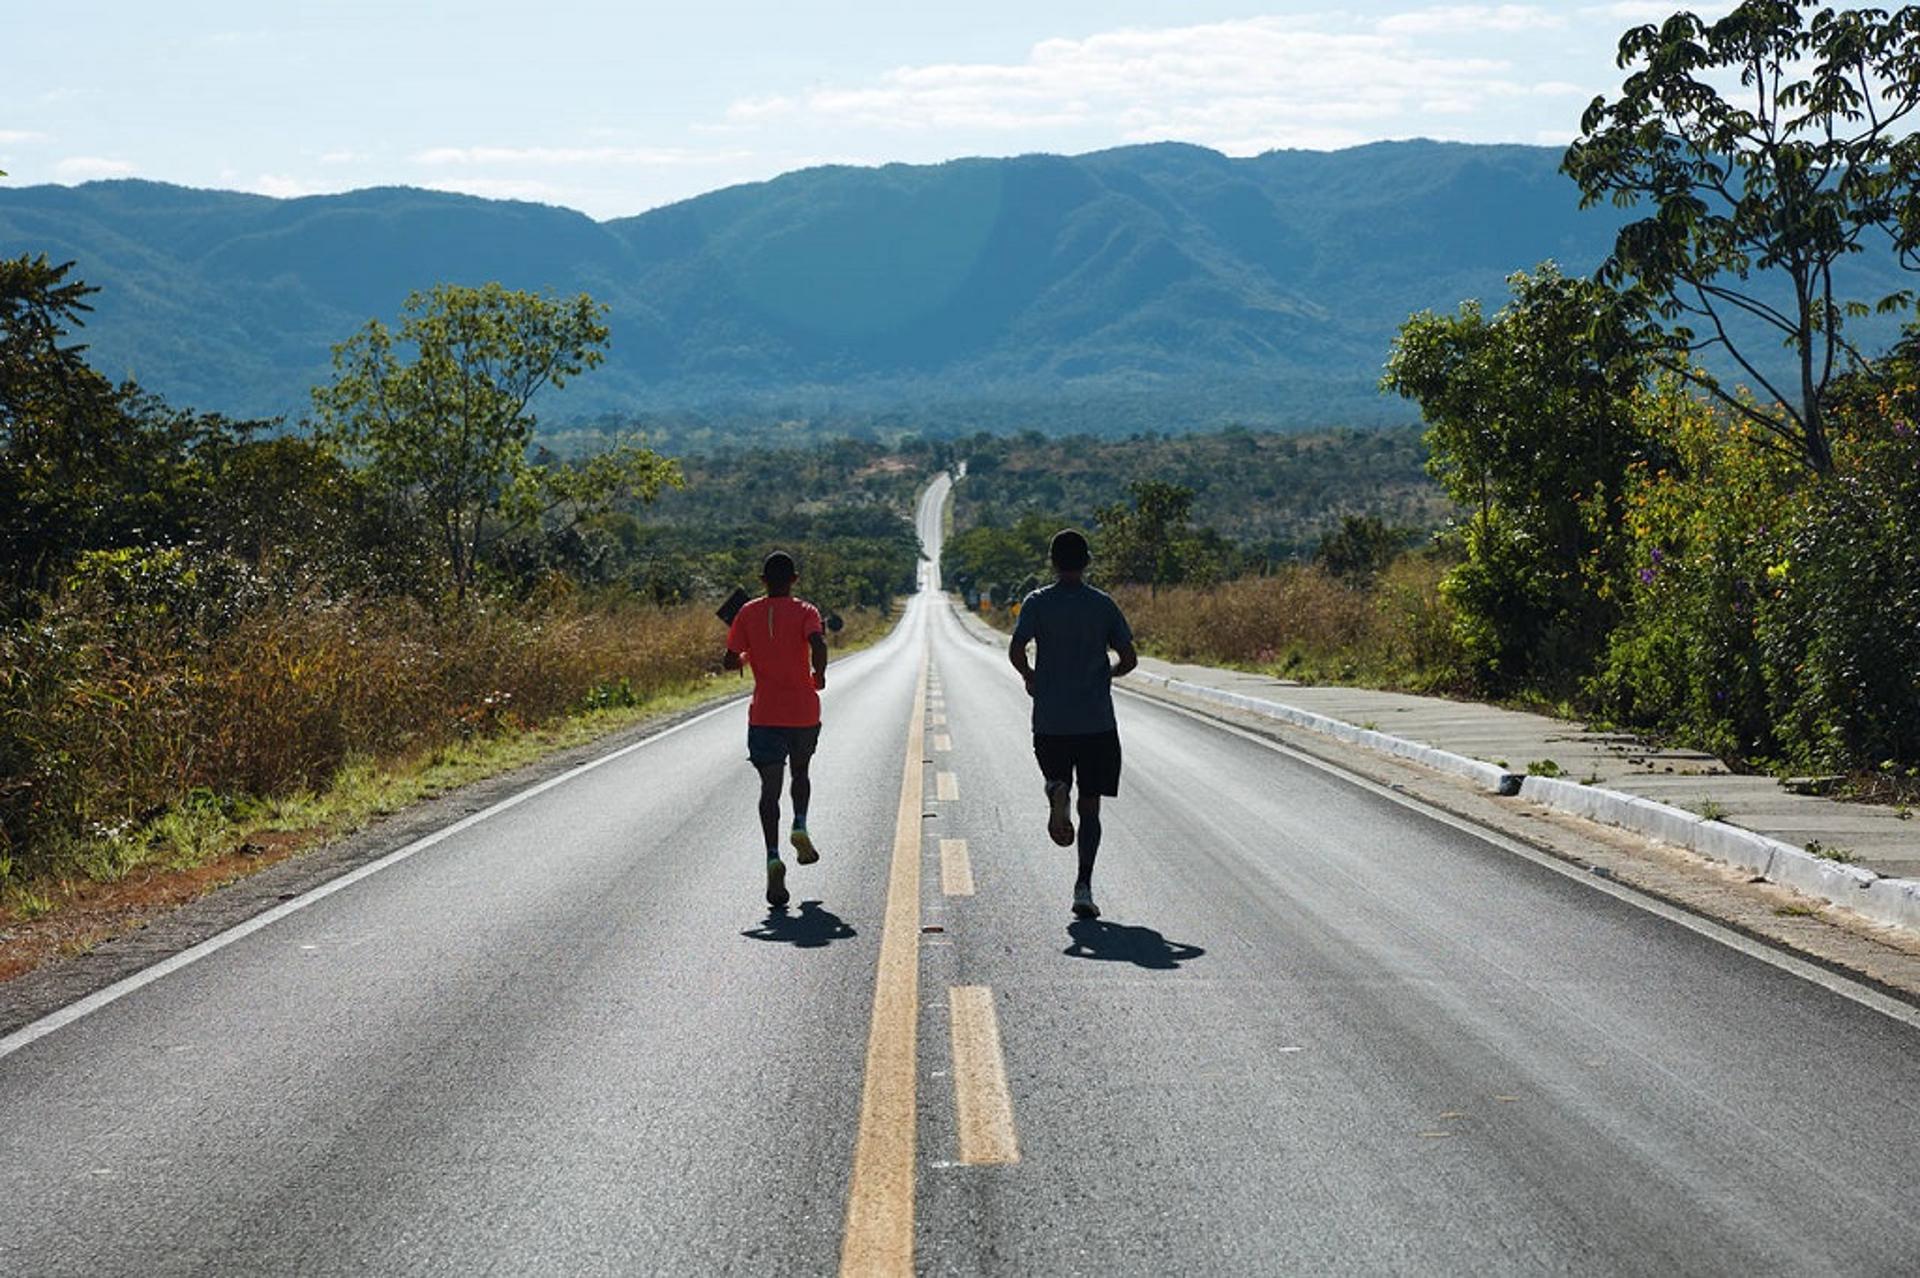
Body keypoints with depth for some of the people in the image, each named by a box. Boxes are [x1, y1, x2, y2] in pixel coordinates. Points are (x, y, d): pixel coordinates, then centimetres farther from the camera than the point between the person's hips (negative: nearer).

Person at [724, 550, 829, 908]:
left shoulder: (748, 613, 3)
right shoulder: (805, 611, -3)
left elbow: (730, 661, 0)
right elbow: (818, 643, -23)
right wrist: (819, 676, -5)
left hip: (764, 714, 0)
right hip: (803, 711, 0)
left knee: (770, 788, -2)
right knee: (800, 772, 26)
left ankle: (773, 858, -19)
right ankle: (800, 828, 4)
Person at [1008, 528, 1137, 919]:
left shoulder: (1037, 603, 0)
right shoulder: (1103, 604, 2)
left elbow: (1016, 649, -11)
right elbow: (1129, 659, 2)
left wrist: (1030, 677, 9)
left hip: (1050, 721, 0)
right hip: (1097, 721, 0)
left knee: (1057, 776, 24)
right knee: (1090, 806, 4)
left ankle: (1057, 791, -14)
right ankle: (1083, 888, -7)